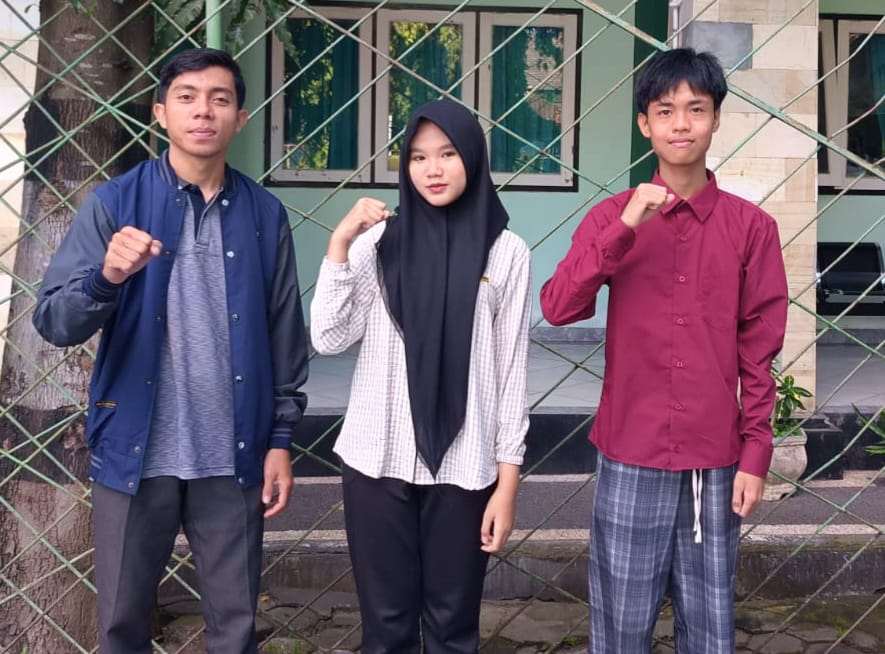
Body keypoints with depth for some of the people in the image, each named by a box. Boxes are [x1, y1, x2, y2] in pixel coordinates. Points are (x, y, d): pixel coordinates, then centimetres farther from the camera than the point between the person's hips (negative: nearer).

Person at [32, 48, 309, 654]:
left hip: (233, 456, 1)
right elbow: (54, 323, -9)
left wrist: (282, 439, 1)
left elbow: (286, 335, 5)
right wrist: (107, 276, -28)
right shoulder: (114, 203, -3)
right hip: (136, 451, -1)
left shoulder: (265, 215, 2)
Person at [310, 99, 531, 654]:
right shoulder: (379, 240, 2)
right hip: (377, 461, 1)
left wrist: (507, 480, -1)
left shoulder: (506, 251, -1)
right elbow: (329, 339, -4)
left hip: (464, 467, -1)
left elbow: (512, 372, 1)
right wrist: (341, 243, -10)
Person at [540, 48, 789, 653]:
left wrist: (756, 452, -2)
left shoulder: (751, 226, 1)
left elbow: (759, 350, 2)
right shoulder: (613, 216, 2)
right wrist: (625, 227, -19)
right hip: (630, 457, 0)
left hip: (716, 460, 0)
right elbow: (558, 309, -11)